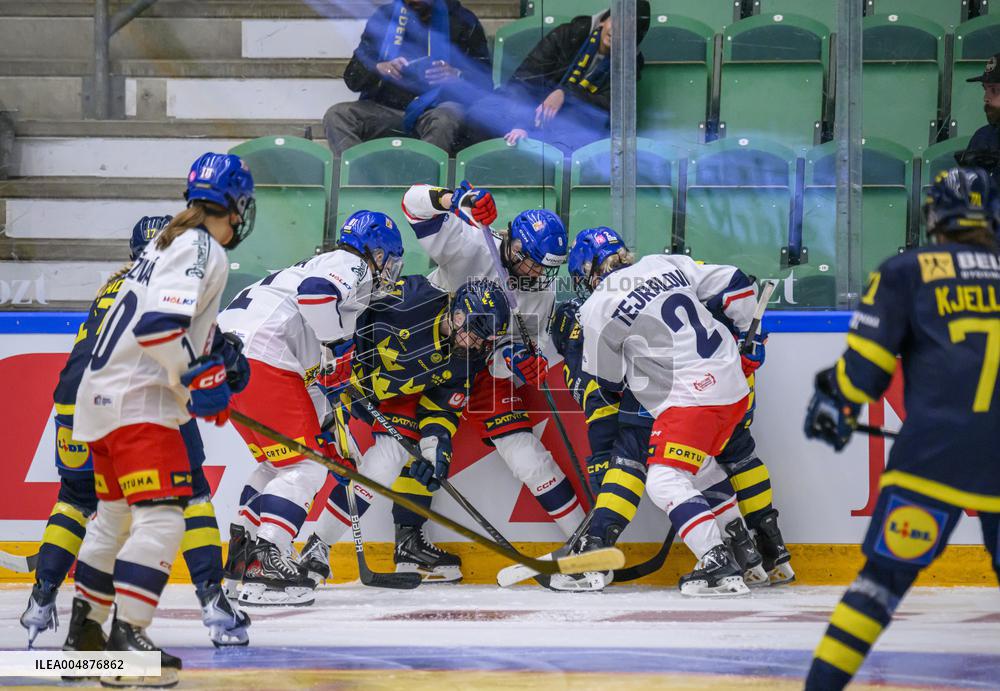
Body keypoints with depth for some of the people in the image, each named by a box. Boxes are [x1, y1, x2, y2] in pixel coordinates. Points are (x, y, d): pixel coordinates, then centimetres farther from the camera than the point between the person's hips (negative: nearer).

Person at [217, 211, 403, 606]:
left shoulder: (322, 265, 32)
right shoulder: (353, 267, 3)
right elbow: (316, 293, -22)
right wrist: (338, 349, -9)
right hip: (263, 360, -9)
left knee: (278, 461, 24)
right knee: (305, 468, -6)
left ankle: (241, 552, 25)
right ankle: (264, 563, -17)